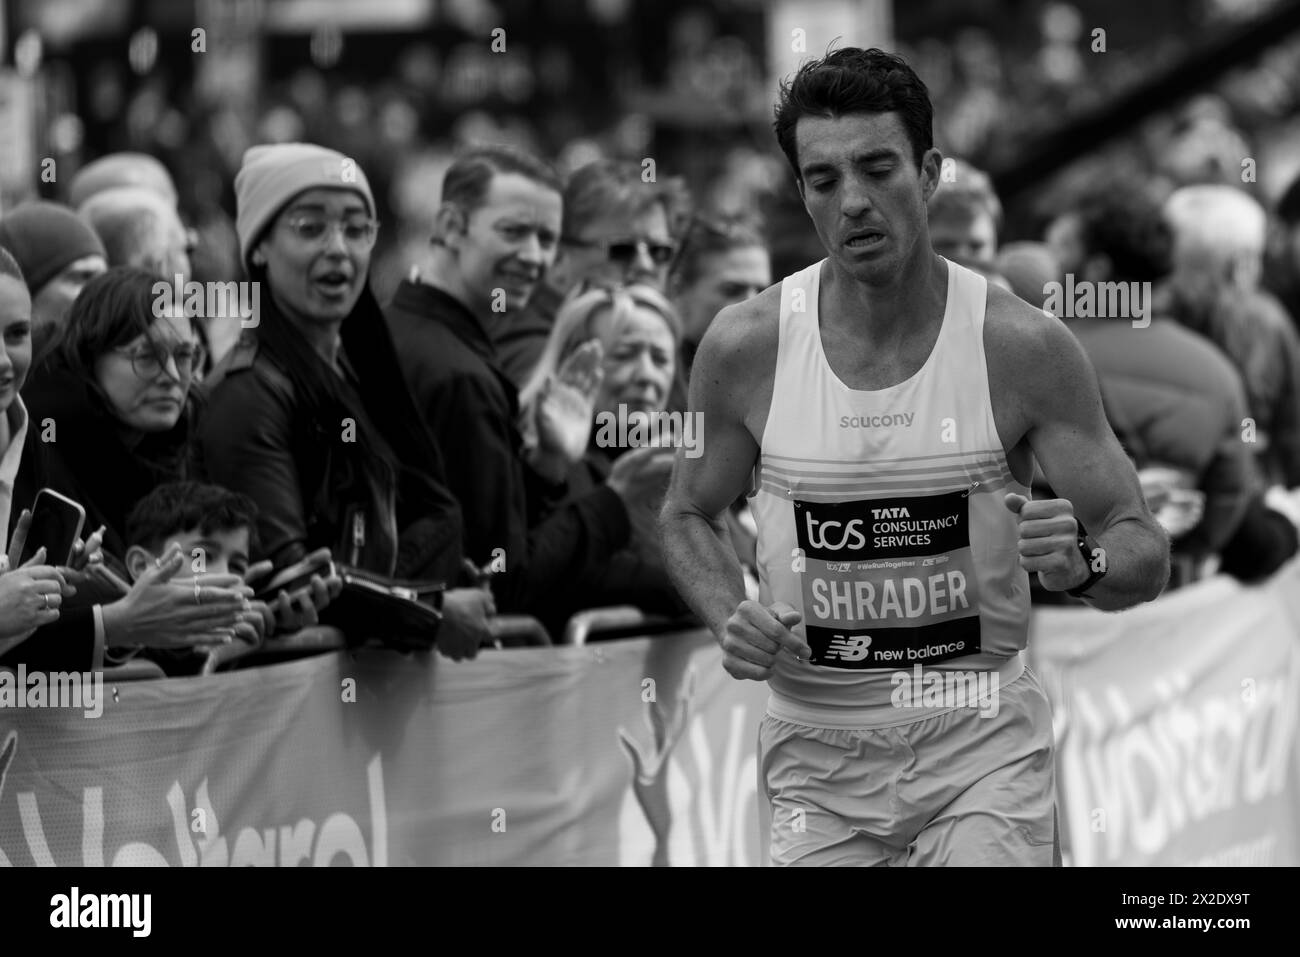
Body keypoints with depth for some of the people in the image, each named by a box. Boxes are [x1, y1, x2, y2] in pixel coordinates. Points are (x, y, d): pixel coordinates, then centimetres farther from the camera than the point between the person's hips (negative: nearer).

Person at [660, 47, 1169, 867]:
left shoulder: (1024, 346, -9)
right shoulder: (747, 346, -4)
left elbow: (1147, 555, -4)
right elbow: (688, 517, 13)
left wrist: (1080, 561, -27)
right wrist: (729, 617, -7)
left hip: (981, 741, -2)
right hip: (819, 757, 2)